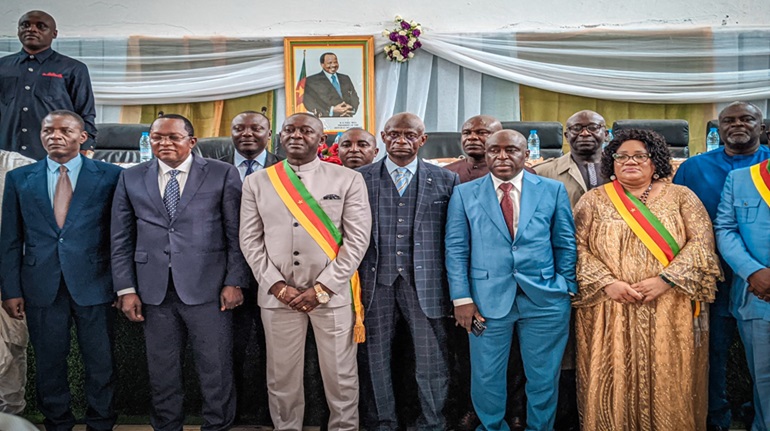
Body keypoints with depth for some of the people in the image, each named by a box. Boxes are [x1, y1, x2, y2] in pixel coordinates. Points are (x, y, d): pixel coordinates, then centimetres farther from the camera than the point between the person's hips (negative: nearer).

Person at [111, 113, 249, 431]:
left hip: (207, 287, -2)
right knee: (162, 371, 11)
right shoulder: (131, 178, 9)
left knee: (216, 370, 3)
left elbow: (236, 234, 0)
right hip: (154, 292, 3)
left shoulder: (223, 174, 2)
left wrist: (234, 282, -6)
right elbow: (121, 240, 8)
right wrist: (126, 289, 2)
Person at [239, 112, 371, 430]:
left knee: (340, 375, 6)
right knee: (282, 376, 9)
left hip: (333, 294, -1)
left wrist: (322, 288, -10)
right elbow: (250, 240, 5)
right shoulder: (257, 182, 7)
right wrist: (278, 286, -6)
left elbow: (357, 239, -4)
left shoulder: (348, 180, 1)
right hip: (277, 295, 2)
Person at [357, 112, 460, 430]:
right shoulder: (360, 178, 6)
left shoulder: (445, 180, 6)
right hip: (375, 281, 1)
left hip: (424, 282, 0)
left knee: (432, 362, 2)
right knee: (374, 358, 8)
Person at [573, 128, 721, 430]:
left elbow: (701, 243, -2)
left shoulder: (681, 197, 6)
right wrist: (606, 283, -14)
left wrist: (665, 280, -14)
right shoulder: (593, 201, 7)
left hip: (669, 311, 0)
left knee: (666, 384, 5)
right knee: (613, 383, 3)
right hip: (609, 311, 0)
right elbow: (578, 248, 0)